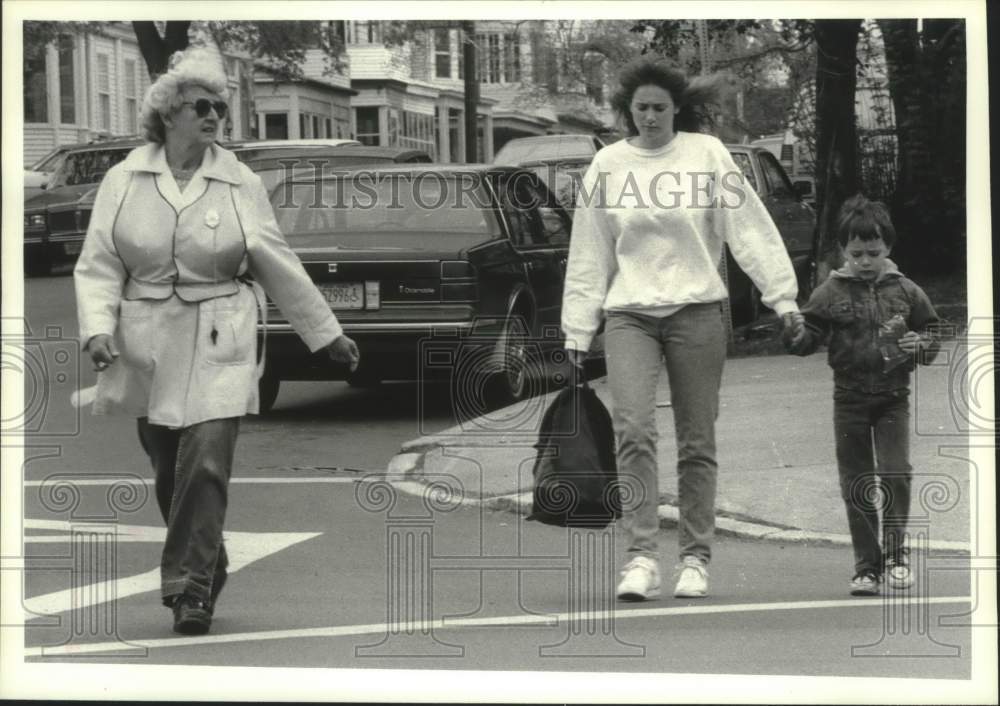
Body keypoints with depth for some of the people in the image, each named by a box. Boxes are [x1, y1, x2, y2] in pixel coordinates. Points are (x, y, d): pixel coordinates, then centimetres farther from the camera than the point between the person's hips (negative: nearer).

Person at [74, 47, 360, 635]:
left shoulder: (241, 185, 2)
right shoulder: (124, 182, 3)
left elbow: (280, 268, 8)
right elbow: (99, 266, 2)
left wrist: (328, 334, 10)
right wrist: (98, 327, -15)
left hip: (219, 349, -2)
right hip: (148, 350, 2)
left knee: (206, 465, -14)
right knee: (169, 472, 9)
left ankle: (191, 588, -7)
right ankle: (207, 569, 30)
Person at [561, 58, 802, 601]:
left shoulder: (706, 154, 0)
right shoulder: (608, 164, 5)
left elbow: (749, 229, -1)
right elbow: (589, 253, 9)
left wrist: (782, 296, -6)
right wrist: (577, 329, 9)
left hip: (696, 310, 0)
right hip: (629, 313, 1)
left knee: (697, 443, 4)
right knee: (633, 429, -16)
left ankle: (695, 559, 13)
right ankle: (642, 556, -16)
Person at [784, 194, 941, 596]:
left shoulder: (905, 292, 3)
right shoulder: (831, 293, 0)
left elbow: (932, 336, 11)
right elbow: (810, 335, -3)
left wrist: (919, 344, -11)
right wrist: (795, 337, -25)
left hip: (893, 397, 0)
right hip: (849, 399, 0)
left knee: (896, 472, -12)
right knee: (856, 484, 3)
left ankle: (895, 553, 5)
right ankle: (867, 566, 11)